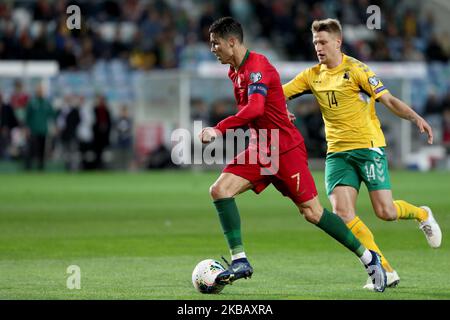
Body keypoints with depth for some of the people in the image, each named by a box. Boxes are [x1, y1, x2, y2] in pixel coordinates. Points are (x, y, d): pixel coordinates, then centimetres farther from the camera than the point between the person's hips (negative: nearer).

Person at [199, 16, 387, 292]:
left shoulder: (257, 65, -19)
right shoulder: (236, 72, 10)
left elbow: (255, 108, -34)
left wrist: (218, 130, -37)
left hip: (286, 148, -8)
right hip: (260, 150, 8)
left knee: (311, 211, -7)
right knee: (220, 190, -10)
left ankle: (368, 258, 7)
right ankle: (240, 261, -11)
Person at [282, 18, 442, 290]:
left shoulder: (356, 69, -7)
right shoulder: (313, 76, 9)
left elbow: (388, 99, -10)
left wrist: (416, 118, -24)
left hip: (368, 147, -5)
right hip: (337, 152, 5)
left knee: (385, 212, -11)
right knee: (342, 212, -14)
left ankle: (422, 215, 27)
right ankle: (386, 272, -6)